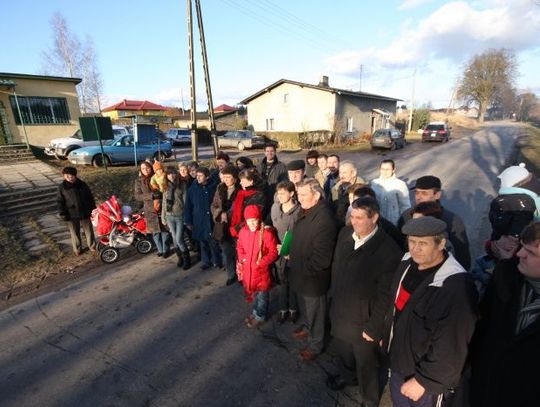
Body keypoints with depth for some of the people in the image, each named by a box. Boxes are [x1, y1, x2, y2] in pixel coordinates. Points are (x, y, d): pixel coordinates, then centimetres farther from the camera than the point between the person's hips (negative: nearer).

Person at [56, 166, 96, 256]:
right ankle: (77, 248, 29)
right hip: (71, 214, -1)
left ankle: (92, 245, 30)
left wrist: (93, 209, 4)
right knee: (74, 232, 13)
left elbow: (90, 197, 5)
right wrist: (62, 213, -8)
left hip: (85, 212, 1)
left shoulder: (82, 184, -2)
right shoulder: (62, 187, -5)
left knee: (89, 230, 12)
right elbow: (59, 201, -1)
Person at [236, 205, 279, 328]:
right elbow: (240, 247, 12)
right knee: (252, 292, 25)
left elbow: (273, 252, -15)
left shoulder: (266, 233, -21)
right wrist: (242, 258, -3)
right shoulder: (243, 231, -5)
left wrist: (261, 262, -21)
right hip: (248, 269, 5)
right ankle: (256, 311, 47)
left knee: (262, 295, 13)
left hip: (261, 270, -5)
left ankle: (260, 316, 34)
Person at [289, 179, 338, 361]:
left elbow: (321, 258, -29)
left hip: (313, 278, -8)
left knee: (314, 311, 16)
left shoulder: (324, 219, -31)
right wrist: (291, 253, 3)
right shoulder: (306, 211, -2)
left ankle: (315, 344, 40)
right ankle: (307, 328, 56)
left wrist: (301, 267, -19)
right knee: (306, 306, 30)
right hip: (301, 273, 8)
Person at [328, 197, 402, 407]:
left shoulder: (388, 250, -27)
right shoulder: (345, 233, -10)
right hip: (339, 310, 5)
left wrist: (373, 327, -14)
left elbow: (385, 295, -20)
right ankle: (347, 375, 63)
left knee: (366, 364, 21)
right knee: (342, 349, 31)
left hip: (363, 319, -5)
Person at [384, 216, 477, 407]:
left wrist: (423, 380, -18)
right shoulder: (407, 263, -7)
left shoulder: (456, 287, -30)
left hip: (429, 378, -6)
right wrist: (387, 335, 14)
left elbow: (449, 347, -25)